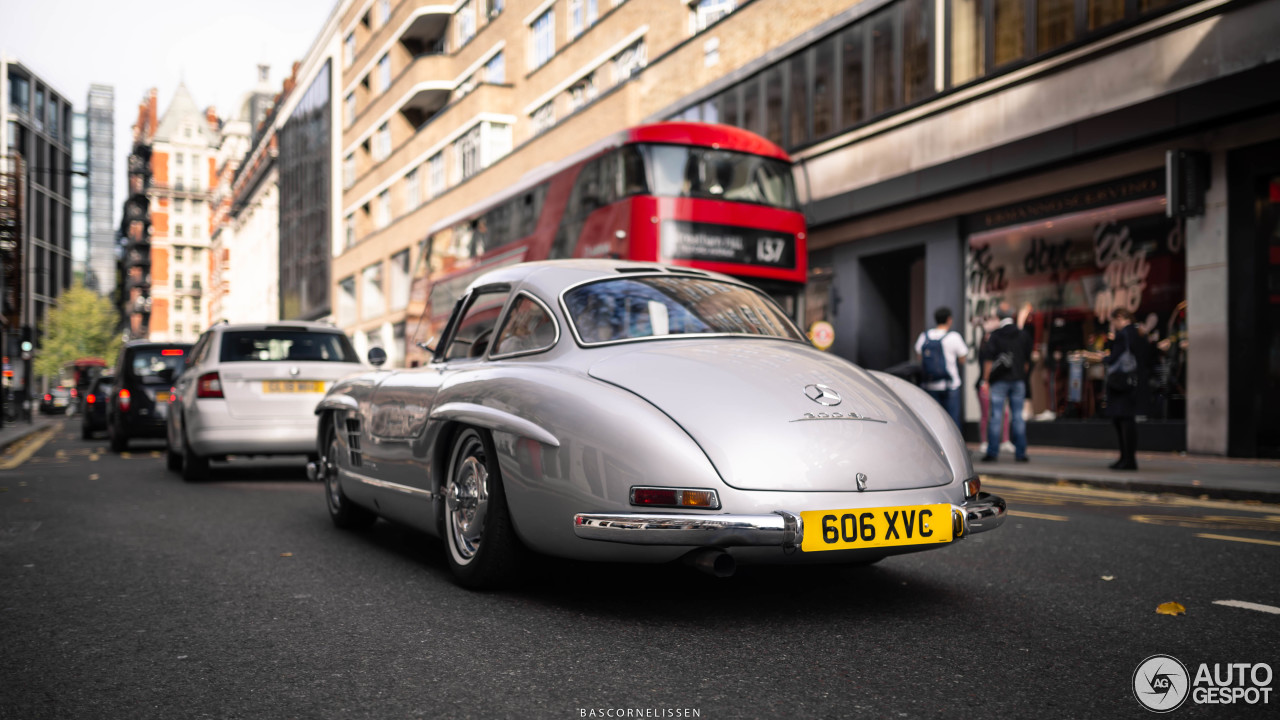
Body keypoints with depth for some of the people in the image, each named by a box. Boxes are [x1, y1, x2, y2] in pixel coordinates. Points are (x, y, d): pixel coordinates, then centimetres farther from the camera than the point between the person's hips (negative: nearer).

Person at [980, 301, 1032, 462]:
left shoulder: (995, 336, -5)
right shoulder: (1023, 335, 6)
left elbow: (989, 360, -8)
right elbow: (1027, 360, 11)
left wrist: (985, 380, -3)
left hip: (999, 381, -3)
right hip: (1018, 381, 3)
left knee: (996, 416, -2)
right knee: (1018, 417, 5)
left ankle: (992, 452, -2)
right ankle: (1020, 453, 5)